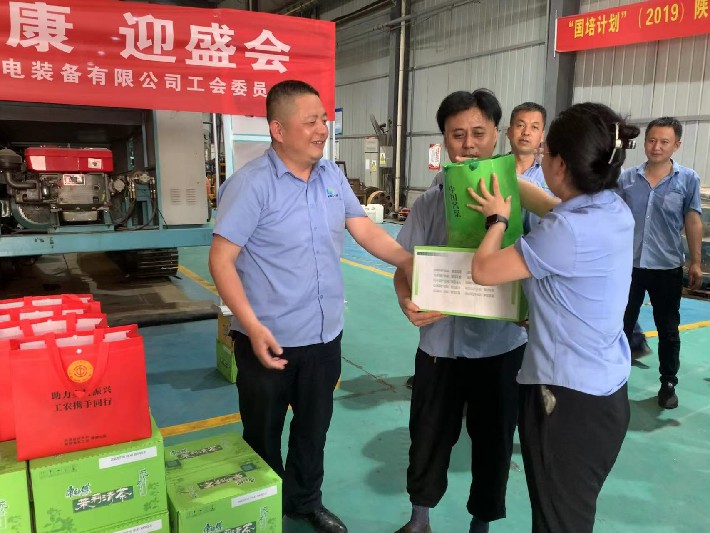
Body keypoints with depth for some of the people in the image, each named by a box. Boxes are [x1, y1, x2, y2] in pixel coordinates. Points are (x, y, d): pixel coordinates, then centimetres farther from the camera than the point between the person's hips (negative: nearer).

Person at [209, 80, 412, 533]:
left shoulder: (332, 175, 2)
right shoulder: (252, 184, -17)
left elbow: (364, 229, 5)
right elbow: (221, 259, -18)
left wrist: (410, 262, -7)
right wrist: (253, 327, -25)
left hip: (325, 335, 6)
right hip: (272, 340, -5)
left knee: (314, 428, 22)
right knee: (264, 434, 16)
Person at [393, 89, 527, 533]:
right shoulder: (429, 202, 0)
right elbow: (405, 266, 1)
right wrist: (408, 302, -20)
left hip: (502, 342, -1)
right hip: (441, 341, 2)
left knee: (493, 438, 15)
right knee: (429, 433, 16)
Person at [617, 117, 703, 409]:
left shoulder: (688, 179, -3)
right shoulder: (627, 178, 0)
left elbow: (693, 222, 1)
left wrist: (695, 262, 0)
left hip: (667, 267, -1)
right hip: (629, 264, 1)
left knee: (668, 329, 11)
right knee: (622, 325, 10)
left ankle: (668, 384, 27)